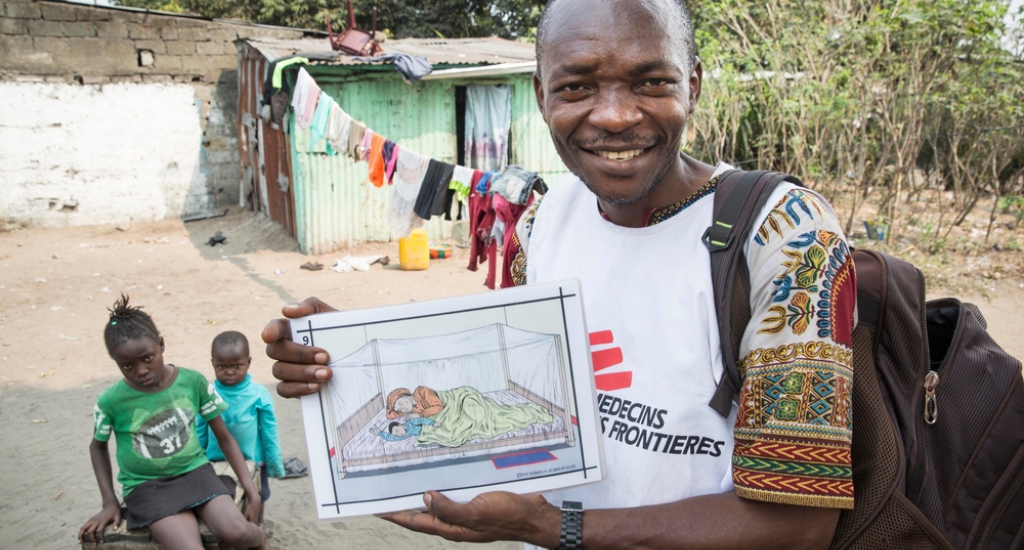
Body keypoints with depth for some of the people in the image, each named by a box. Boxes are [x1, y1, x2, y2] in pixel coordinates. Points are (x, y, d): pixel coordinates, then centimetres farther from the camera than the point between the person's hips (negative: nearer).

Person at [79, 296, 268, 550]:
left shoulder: (193, 381, -7)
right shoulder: (111, 401, -9)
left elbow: (224, 438, 2)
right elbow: (98, 446, 12)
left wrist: (251, 490, -3)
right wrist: (109, 503, 4)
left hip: (194, 471, 1)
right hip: (147, 485, -1)